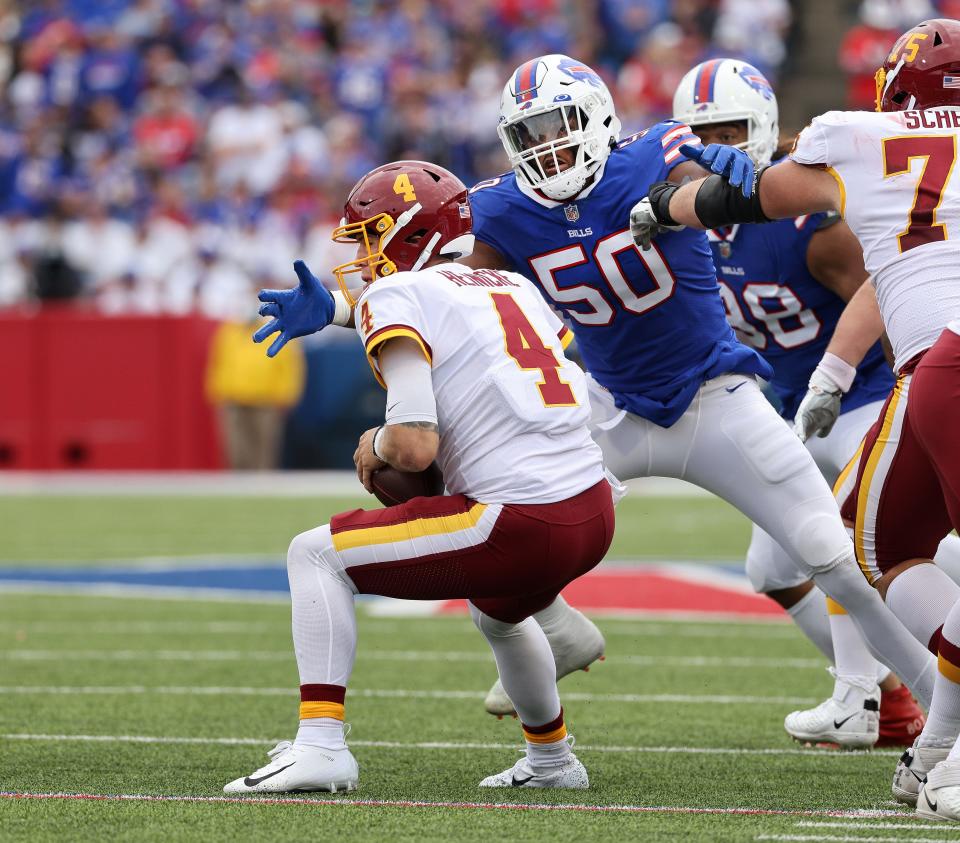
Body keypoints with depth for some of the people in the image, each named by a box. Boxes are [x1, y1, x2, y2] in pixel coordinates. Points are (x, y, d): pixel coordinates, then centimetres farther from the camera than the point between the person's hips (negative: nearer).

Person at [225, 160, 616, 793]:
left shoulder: (396, 298, -3)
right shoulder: (516, 288, 19)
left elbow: (415, 444, -16)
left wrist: (377, 446, 8)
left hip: (524, 525, -8)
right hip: (596, 509, 8)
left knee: (315, 556, 3)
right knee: (497, 610, 41)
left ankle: (321, 745, -6)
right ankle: (552, 761, 51)